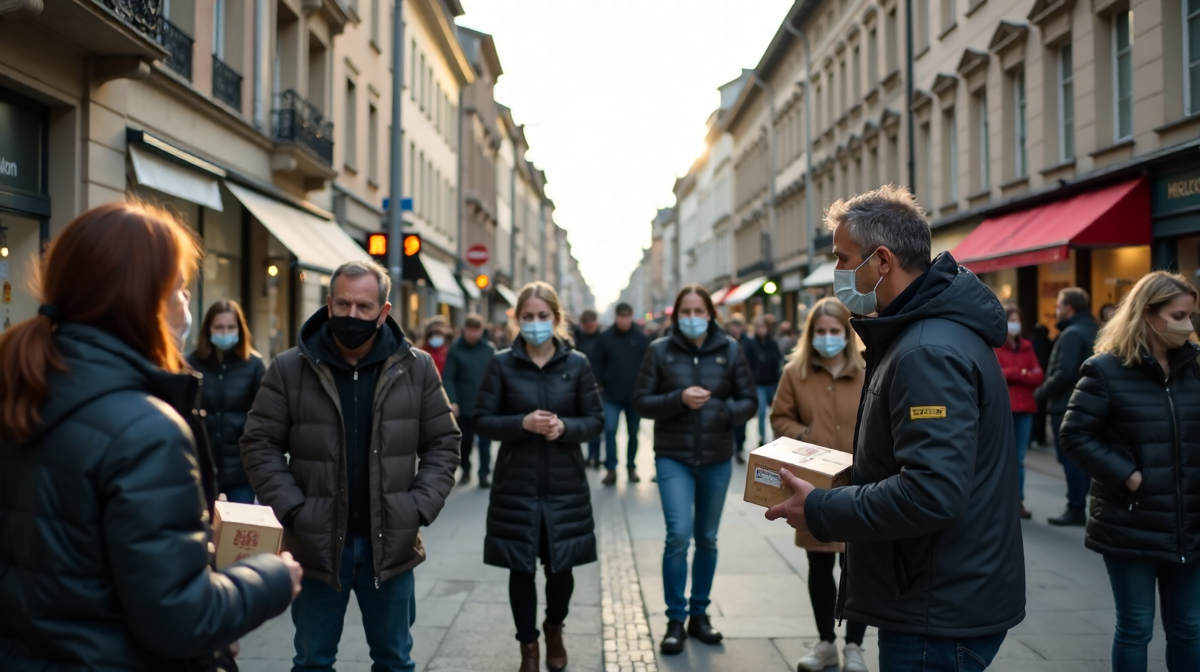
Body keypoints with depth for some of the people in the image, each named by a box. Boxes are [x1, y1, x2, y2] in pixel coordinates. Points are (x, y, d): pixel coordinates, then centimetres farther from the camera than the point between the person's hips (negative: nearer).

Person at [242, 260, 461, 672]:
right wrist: (292, 510, -11)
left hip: (391, 542, 1)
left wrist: (421, 507, -7)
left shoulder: (416, 368, 0)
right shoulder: (289, 369, -3)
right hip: (316, 543, -1)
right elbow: (260, 445, -2)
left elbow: (443, 442, 4)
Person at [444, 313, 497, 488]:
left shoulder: (489, 350, 2)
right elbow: (448, 378, -8)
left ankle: (484, 476, 6)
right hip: (463, 406, -1)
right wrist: (452, 401, -17)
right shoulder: (455, 350, -4)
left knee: (485, 442, -1)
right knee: (465, 441, 14)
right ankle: (465, 469, 34)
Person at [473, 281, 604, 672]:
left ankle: (555, 629, 39)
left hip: (565, 485, 1)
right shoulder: (502, 364, -3)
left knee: (561, 565, 11)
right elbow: (482, 421, -3)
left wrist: (565, 427, -18)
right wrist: (523, 423, -19)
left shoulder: (577, 364, -1)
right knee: (521, 569, 7)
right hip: (516, 485, -1)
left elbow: (596, 421, 2)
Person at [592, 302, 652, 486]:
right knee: (609, 430, -10)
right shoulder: (605, 337, -3)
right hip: (611, 395, -1)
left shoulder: (642, 338, -2)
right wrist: (601, 384, -4)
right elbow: (599, 363, 3)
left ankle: (631, 467, 25)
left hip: (635, 395, 1)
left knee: (633, 433, 11)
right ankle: (610, 469, -1)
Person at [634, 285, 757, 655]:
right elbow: (641, 401, -2)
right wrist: (679, 399, -19)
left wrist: (724, 412, -18)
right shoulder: (660, 350, -1)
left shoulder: (729, 350, 1)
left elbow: (749, 401, 3)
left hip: (717, 459, 2)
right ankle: (675, 620, 1)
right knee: (679, 534, -14)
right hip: (673, 457, -2)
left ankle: (699, 614, 28)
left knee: (707, 539, 12)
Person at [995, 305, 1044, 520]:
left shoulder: (1027, 347, 14)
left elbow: (1038, 376, 5)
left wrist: (1009, 374, -8)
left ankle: (1018, 501, 11)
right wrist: (1022, 373, -7)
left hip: (1024, 408, 5)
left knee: (1019, 459, 6)